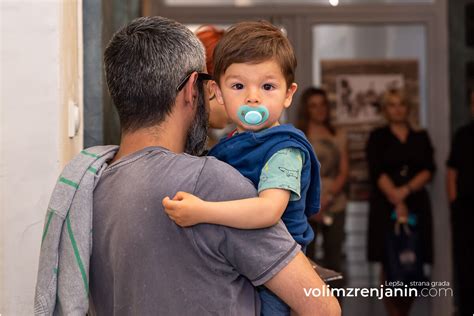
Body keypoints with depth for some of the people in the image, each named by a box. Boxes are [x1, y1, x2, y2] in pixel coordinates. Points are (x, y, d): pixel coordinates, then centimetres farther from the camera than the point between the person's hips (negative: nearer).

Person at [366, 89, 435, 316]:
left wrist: (405, 190, -13)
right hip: (385, 205, -2)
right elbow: (377, 172, -5)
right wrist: (396, 201, -16)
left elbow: (429, 170, 3)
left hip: (416, 204, 2)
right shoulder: (378, 137, 6)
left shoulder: (420, 137, 13)